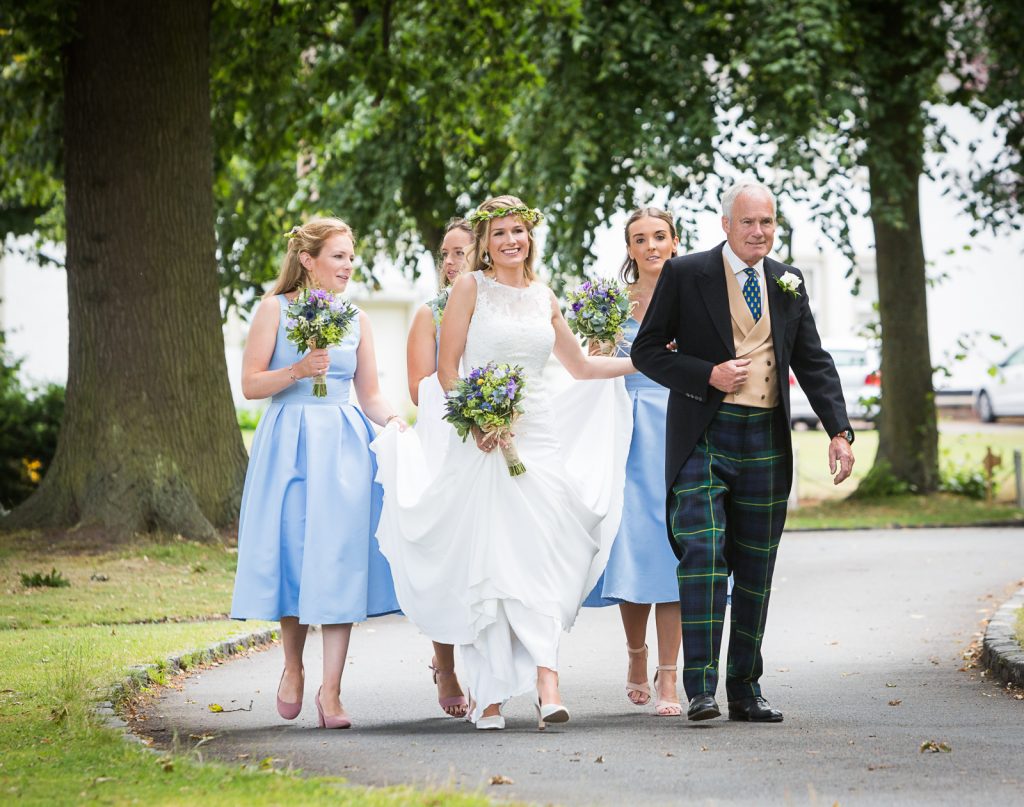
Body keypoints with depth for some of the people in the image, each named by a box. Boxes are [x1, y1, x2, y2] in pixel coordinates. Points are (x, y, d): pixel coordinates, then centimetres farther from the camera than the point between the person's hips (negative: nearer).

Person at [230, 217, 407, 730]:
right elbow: (250, 384, -1)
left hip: (343, 444, 2)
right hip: (288, 442, -2)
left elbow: (370, 394, 14)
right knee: (291, 551, 0)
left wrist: (394, 421, -4)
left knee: (339, 557, -6)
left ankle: (330, 690, -7)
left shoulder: (356, 319, 12)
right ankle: (292, 668, 24)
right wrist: (297, 371, -16)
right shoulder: (276, 309, 2)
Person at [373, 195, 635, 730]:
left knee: (539, 559, -8)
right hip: (484, 439, -3)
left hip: (539, 438, 3)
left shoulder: (544, 298, 15)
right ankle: (487, 692, -1)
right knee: (485, 561, -5)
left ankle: (545, 684, -17)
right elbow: (447, 367, -2)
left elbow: (580, 365, 28)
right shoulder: (471, 287, 2)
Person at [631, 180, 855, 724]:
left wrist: (839, 430, 1)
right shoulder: (685, 275, -1)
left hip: (766, 443, 4)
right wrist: (708, 375, -15)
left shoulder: (788, 283, 11)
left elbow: (813, 362, 13)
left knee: (756, 570, 7)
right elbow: (647, 351, 0)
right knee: (702, 554, -17)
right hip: (704, 438, -4)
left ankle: (745, 690, 15)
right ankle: (700, 689, -16)